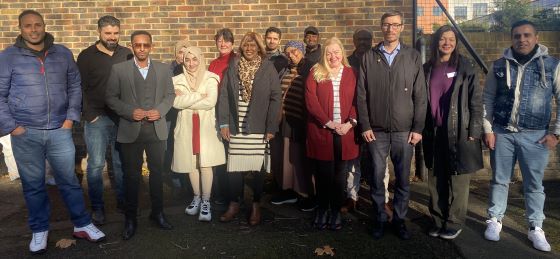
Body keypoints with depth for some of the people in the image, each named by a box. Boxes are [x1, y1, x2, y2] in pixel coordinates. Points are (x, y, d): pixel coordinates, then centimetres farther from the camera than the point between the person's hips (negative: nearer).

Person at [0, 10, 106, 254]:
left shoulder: (63, 53, 5)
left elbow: (74, 86, 10)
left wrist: (71, 117, 2)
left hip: (59, 130, 1)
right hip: (25, 133, -1)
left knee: (69, 180, 9)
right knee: (33, 185, 10)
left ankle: (82, 225, 22)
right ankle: (39, 231, 25)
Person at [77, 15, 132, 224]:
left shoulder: (126, 55, 7)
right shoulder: (86, 56, 1)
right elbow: (80, 88, 0)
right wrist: (89, 115, -7)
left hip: (122, 118, 2)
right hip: (97, 118, -2)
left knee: (122, 163, 8)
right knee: (96, 164, 0)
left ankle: (123, 201, 21)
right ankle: (97, 207, 11)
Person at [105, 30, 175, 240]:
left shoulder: (163, 69, 7)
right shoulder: (119, 69, 0)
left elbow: (170, 94, 8)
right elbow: (111, 97, -1)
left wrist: (160, 111, -10)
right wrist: (130, 112, -15)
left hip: (156, 129, 2)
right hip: (131, 130, -2)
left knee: (157, 171, 11)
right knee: (131, 175, 6)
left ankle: (157, 212, 27)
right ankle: (130, 218, 19)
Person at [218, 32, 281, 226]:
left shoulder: (268, 68, 1)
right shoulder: (233, 67, 8)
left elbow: (275, 98, -3)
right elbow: (224, 95, 6)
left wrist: (271, 127, -9)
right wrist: (224, 123, -2)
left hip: (259, 128, -2)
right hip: (236, 127, 2)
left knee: (259, 167, 3)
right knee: (234, 166, 4)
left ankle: (256, 206, 18)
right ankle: (234, 204, 20)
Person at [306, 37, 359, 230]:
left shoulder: (351, 74, 9)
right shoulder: (315, 73, 4)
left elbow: (357, 100, 3)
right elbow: (311, 101, -5)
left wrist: (350, 123, -12)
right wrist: (328, 123, -11)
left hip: (345, 131, 1)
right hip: (321, 131, -1)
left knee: (339, 173, 6)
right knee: (323, 173, 5)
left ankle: (336, 211, 18)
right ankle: (322, 209, 19)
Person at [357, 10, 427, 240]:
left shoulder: (413, 57, 3)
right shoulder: (369, 57, 4)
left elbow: (420, 96, 1)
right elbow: (361, 94, 1)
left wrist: (418, 128, -4)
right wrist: (365, 126, -5)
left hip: (404, 131, 0)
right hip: (376, 130, 0)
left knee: (402, 179, 8)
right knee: (377, 177, 6)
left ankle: (399, 219, 23)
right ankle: (379, 219, 22)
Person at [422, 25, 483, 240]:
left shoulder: (465, 67, -1)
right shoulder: (428, 68, 9)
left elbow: (476, 100, -4)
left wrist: (474, 131, -9)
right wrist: (422, 129, 6)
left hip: (459, 132, -3)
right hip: (434, 133, 3)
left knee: (458, 181, 2)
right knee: (435, 180, 9)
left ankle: (454, 223, 15)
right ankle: (437, 220, 22)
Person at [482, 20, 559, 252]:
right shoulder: (499, 66, 2)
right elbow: (487, 99, 5)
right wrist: (488, 129, -1)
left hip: (535, 135, -1)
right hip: (502, 133, 1)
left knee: (534, 184, 8)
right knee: (499, 180, 10)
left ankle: (535, 228, 21)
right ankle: (495, 220, 24)